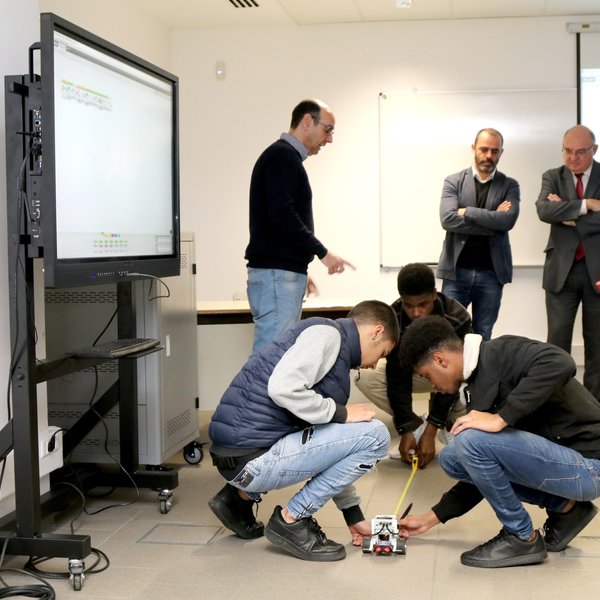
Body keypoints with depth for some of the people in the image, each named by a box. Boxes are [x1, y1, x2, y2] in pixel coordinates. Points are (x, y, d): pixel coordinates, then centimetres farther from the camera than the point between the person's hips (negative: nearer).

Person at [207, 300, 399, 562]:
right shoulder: (326, 333, -5)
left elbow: (334, 454, 25)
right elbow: (282, 387, -24)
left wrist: (353, 515, 27)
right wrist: (340, 413, -10)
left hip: (238, 455, 10)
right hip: (252, 458, -10)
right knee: (374, 436, -8)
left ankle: (243, 497, 21)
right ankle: (292, 520, -1)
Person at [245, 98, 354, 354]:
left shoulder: (286, 158, 21)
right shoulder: (282, 156, -9)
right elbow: (282, 214, -21)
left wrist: (299, 270, 22)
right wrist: (322, 252, -14)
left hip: (281, 273, 10)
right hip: (276, 275, -10)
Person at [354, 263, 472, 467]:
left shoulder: (457, 318, -33)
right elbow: (397, 374, -26)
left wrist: (431, 431, -36)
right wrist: (407, 429, -33)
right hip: (414, 370, 2)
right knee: (363, 375, -25)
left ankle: (452, 424, -8)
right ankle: (417, 427, -11)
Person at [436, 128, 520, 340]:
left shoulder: (509, 186, 6)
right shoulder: (453, 181, 4)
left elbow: (508, 220, -13)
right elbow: (448, 219, -12)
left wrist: (467, 212, -11)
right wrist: (492, 222, -12)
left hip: (491, 273, 1)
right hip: (456, 271, -1)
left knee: (483, 337, 8)